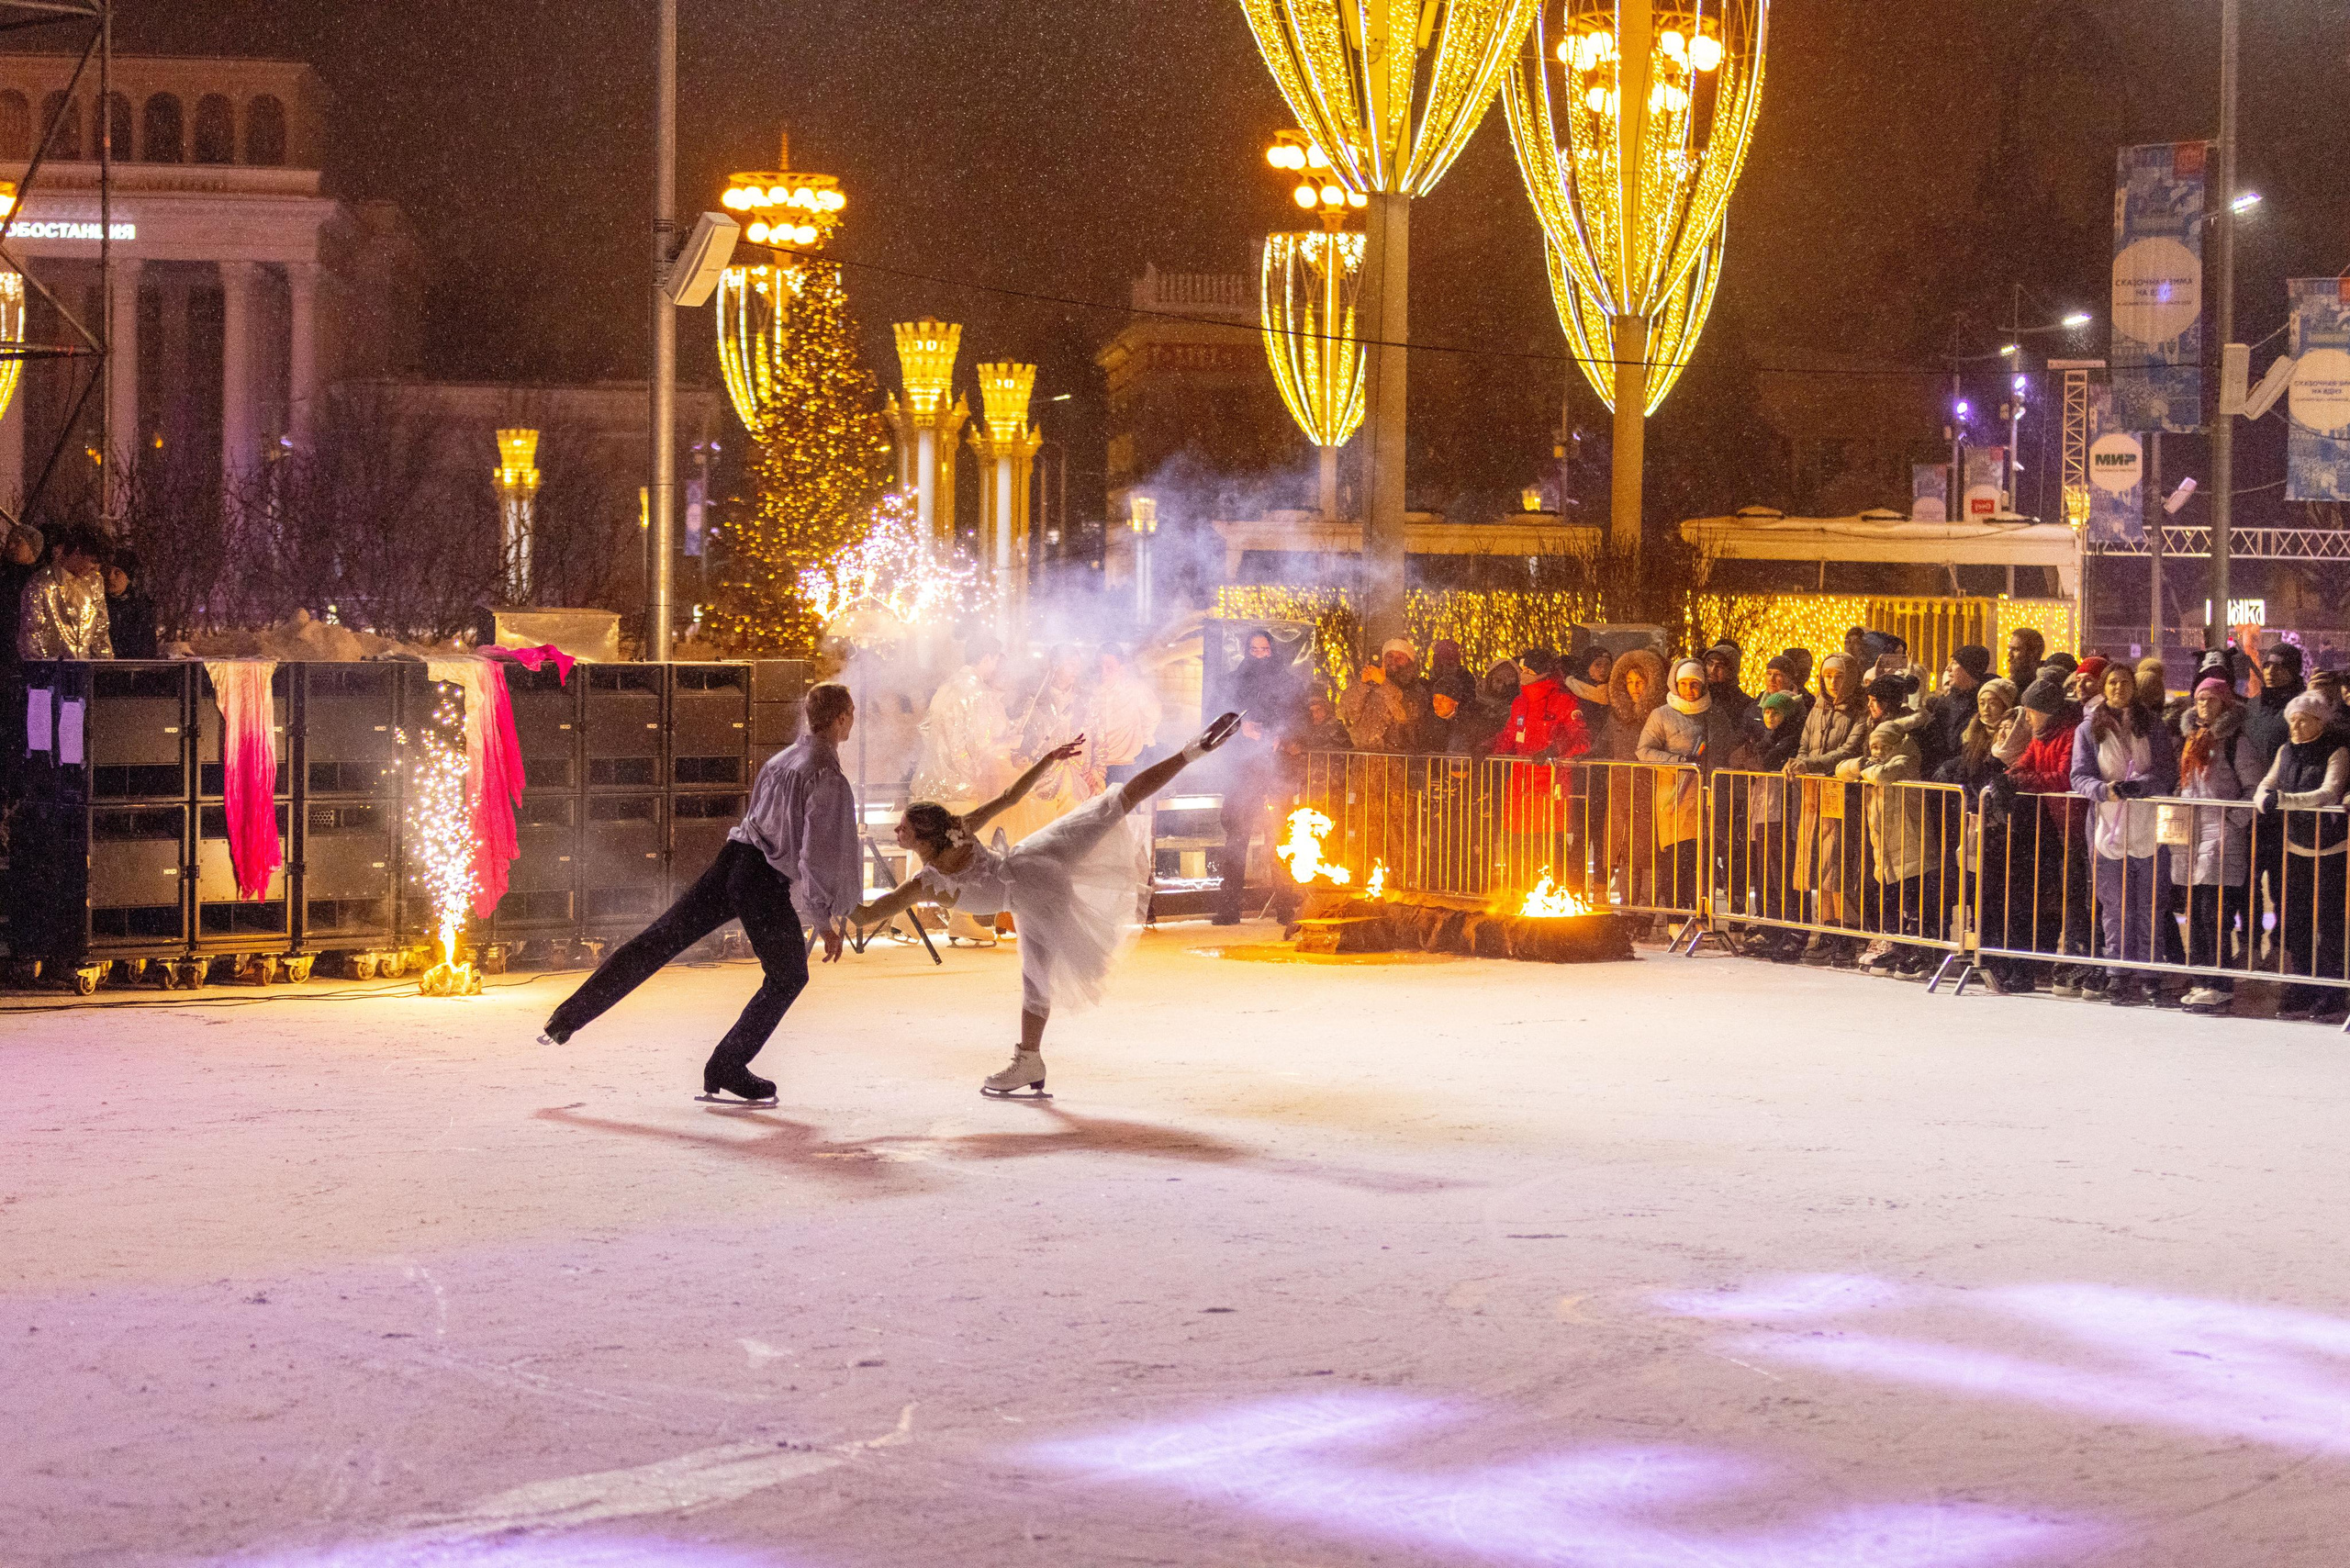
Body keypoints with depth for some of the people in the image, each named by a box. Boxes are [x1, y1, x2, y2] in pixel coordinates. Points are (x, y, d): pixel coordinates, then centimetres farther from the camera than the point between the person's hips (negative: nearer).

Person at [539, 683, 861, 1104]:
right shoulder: (829, 778, -10)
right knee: (788, 976, 12)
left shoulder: (784, 758, 17)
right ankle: (725, 1070, 13)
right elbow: (818, 852, -15)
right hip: (766, 881, -7)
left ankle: (568, 1017, 8)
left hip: (732, 860, 7)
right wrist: (824, 918, -8)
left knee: (657, 941, 8)